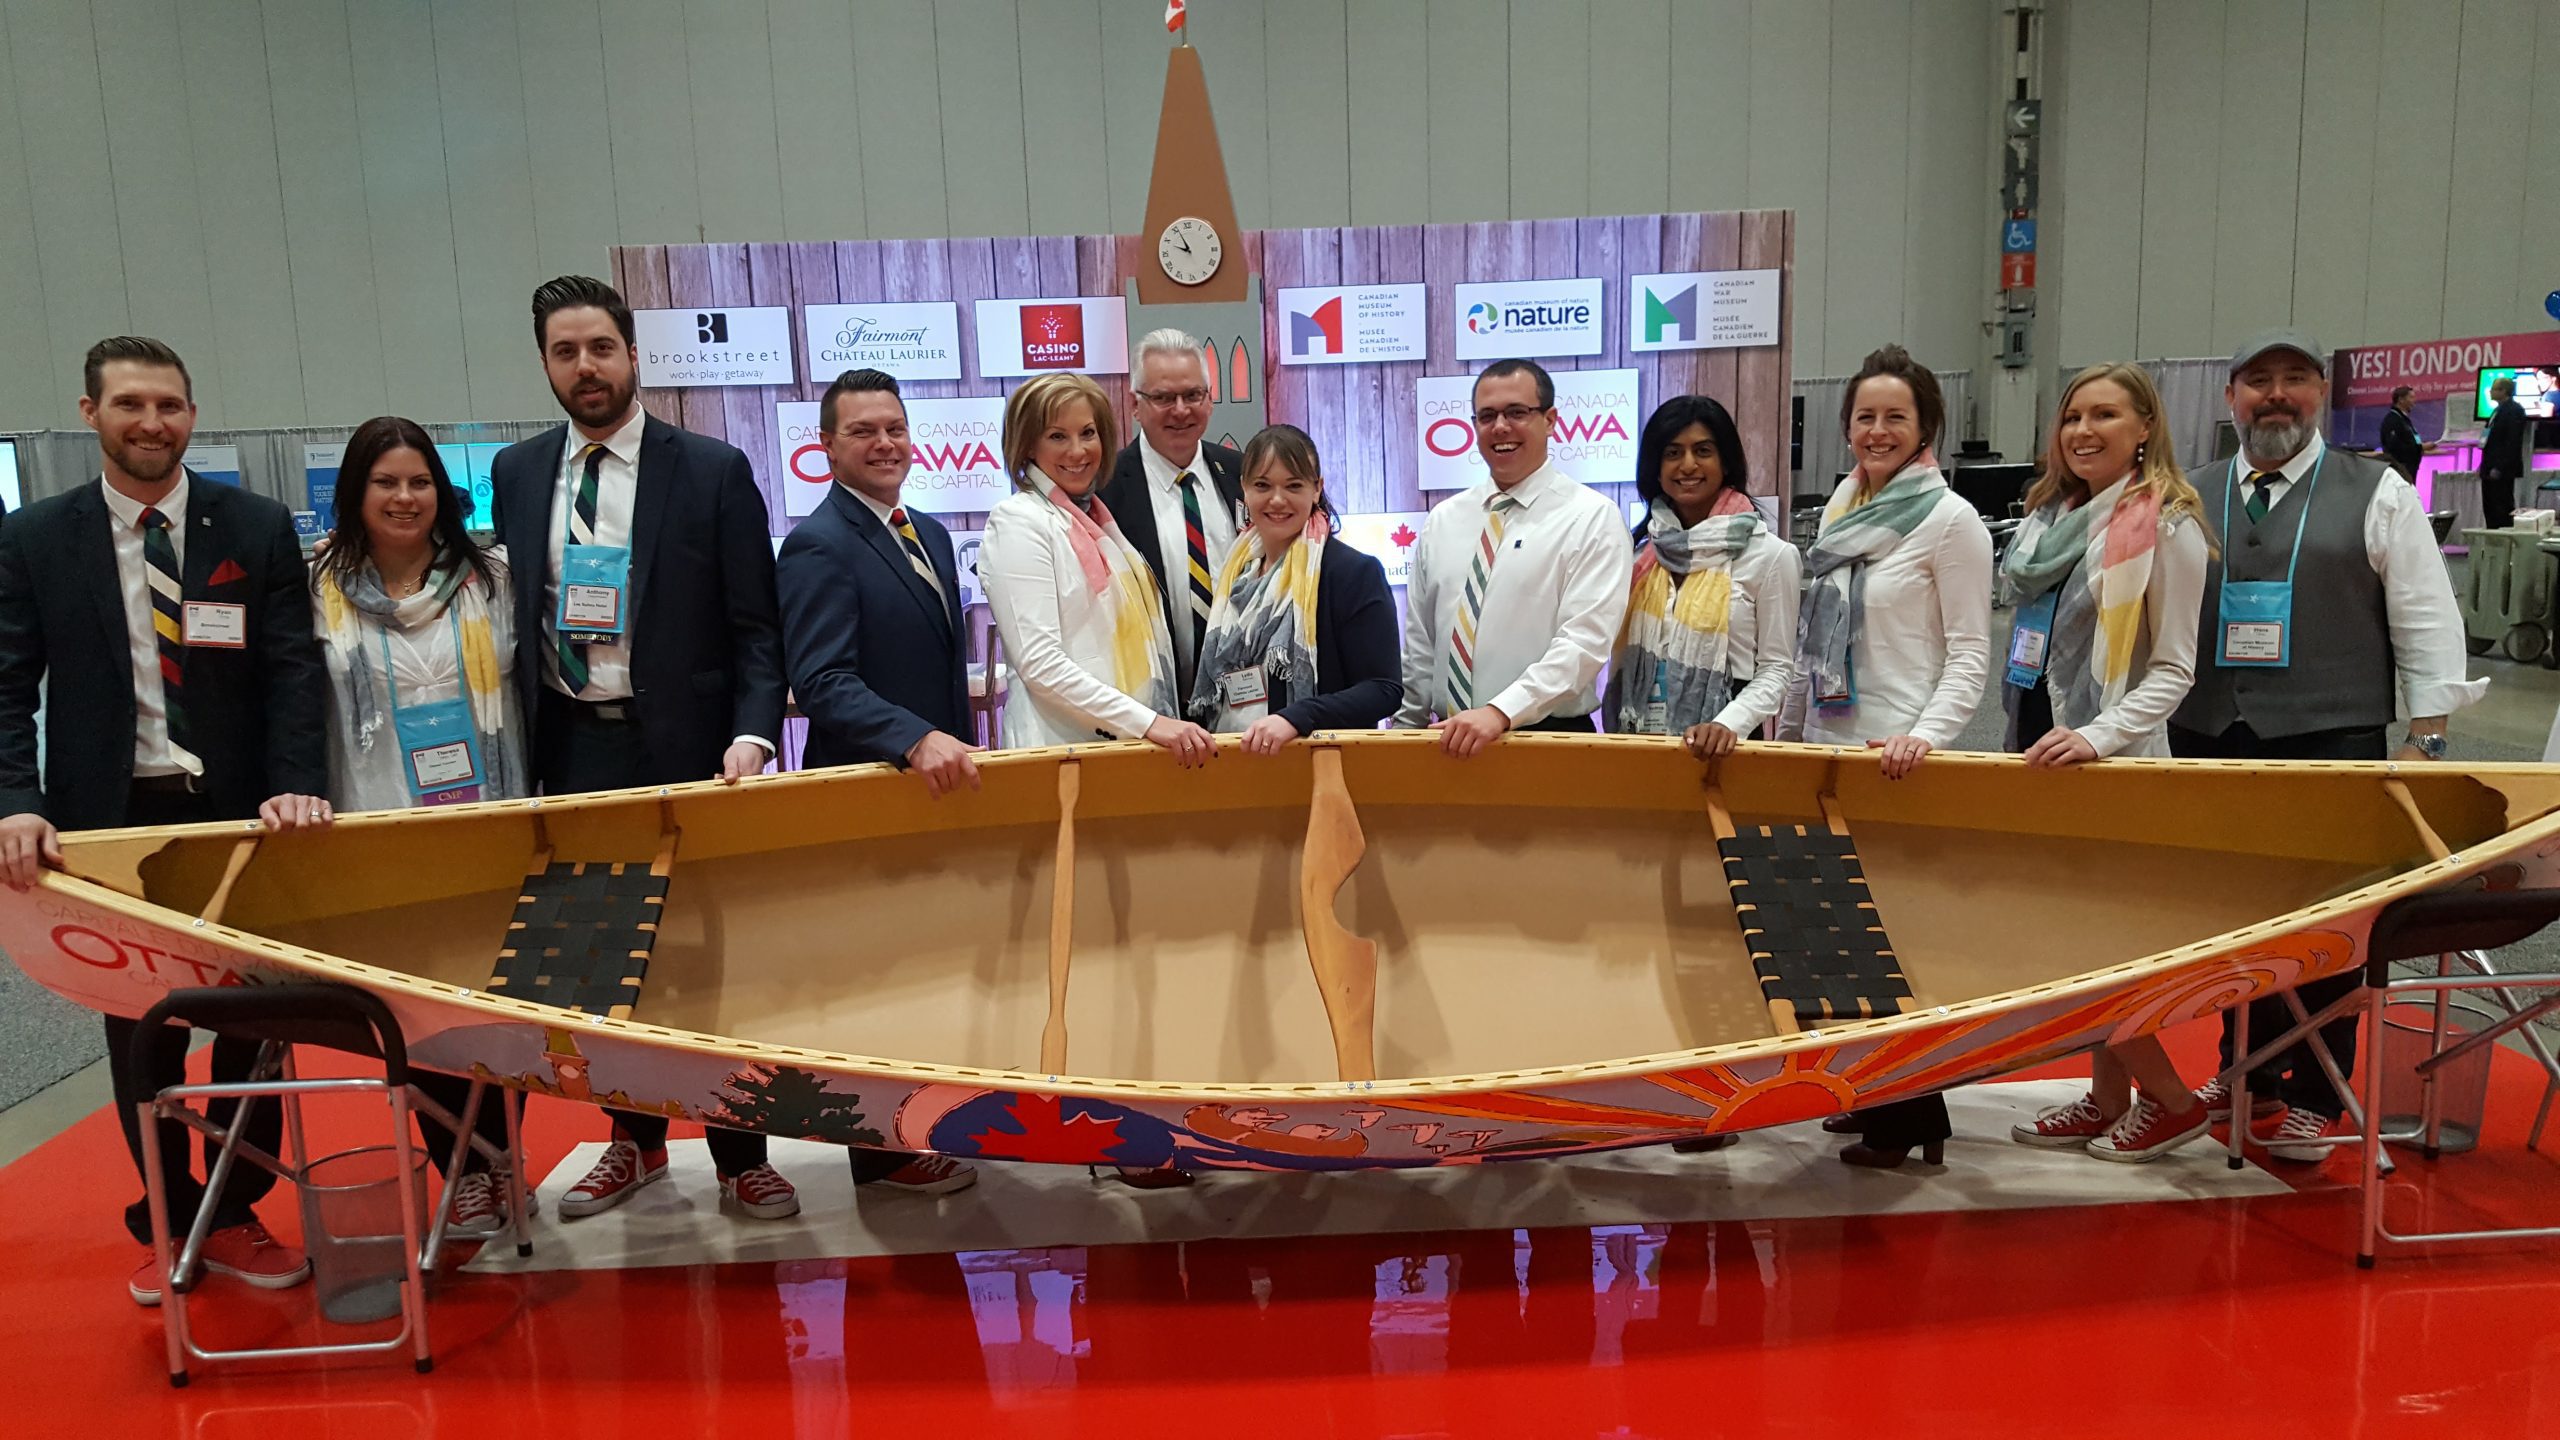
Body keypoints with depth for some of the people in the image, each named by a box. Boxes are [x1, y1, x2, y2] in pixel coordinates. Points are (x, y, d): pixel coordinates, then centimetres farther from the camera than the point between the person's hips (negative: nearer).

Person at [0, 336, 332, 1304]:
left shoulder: (258, 529, 1)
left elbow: (291, 672, -4)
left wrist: (296, 786, -18)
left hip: (241, 818, 0)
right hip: (113, 820, 1)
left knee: (251, 1022, 8)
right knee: (141, 1035, 12)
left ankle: (234, 1216, 25)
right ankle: (167, 1223, 29)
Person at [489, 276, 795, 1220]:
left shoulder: (713, 470, -3)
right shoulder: (515, 474, 9)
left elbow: (754, 625, -5)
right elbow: (513, 615, 11)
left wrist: (752, 734, -18)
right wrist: (520, 750, 5)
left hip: (685, 748, -3)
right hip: (570, 752, 4)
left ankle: (740, 1158, 16)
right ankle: (635, 1139, 29)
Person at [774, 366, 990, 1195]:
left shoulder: (928, 534, 12)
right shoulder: (818, 547, -15)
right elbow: (821, 681, -26)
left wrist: (957, 751, 13)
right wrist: (917, 741, -37)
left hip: (938, 783, 8)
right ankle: (884, 1151, 21)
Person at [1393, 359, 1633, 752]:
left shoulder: (1591, 517, -6)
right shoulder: (1443, 520, 9)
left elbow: (1585, 639, -16)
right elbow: (1419, 643, 11)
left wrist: (1500, 712, -26)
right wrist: (1405, 731, 5)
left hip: (1551, 737, -4)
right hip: (1447, 739, 4)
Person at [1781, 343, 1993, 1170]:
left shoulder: (1949, 520, -6)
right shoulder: (1842, 513, 13)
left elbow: (1970, 653, -10)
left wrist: (1925, 734, -23)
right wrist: (1789, 731, 18)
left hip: (1898, 761, -7)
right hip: (1828, 752, 7)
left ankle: (1914, 1119, 9)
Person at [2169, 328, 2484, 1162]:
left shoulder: (2377, 495, 3)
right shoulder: (2192, 501, 11)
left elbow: (2426, 619, 1)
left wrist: (2425, 736, -4)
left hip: (2331, 746, -3)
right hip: (2213, 745, 3)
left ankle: (2314, 1100, 14)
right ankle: (2246, 1075, 27)